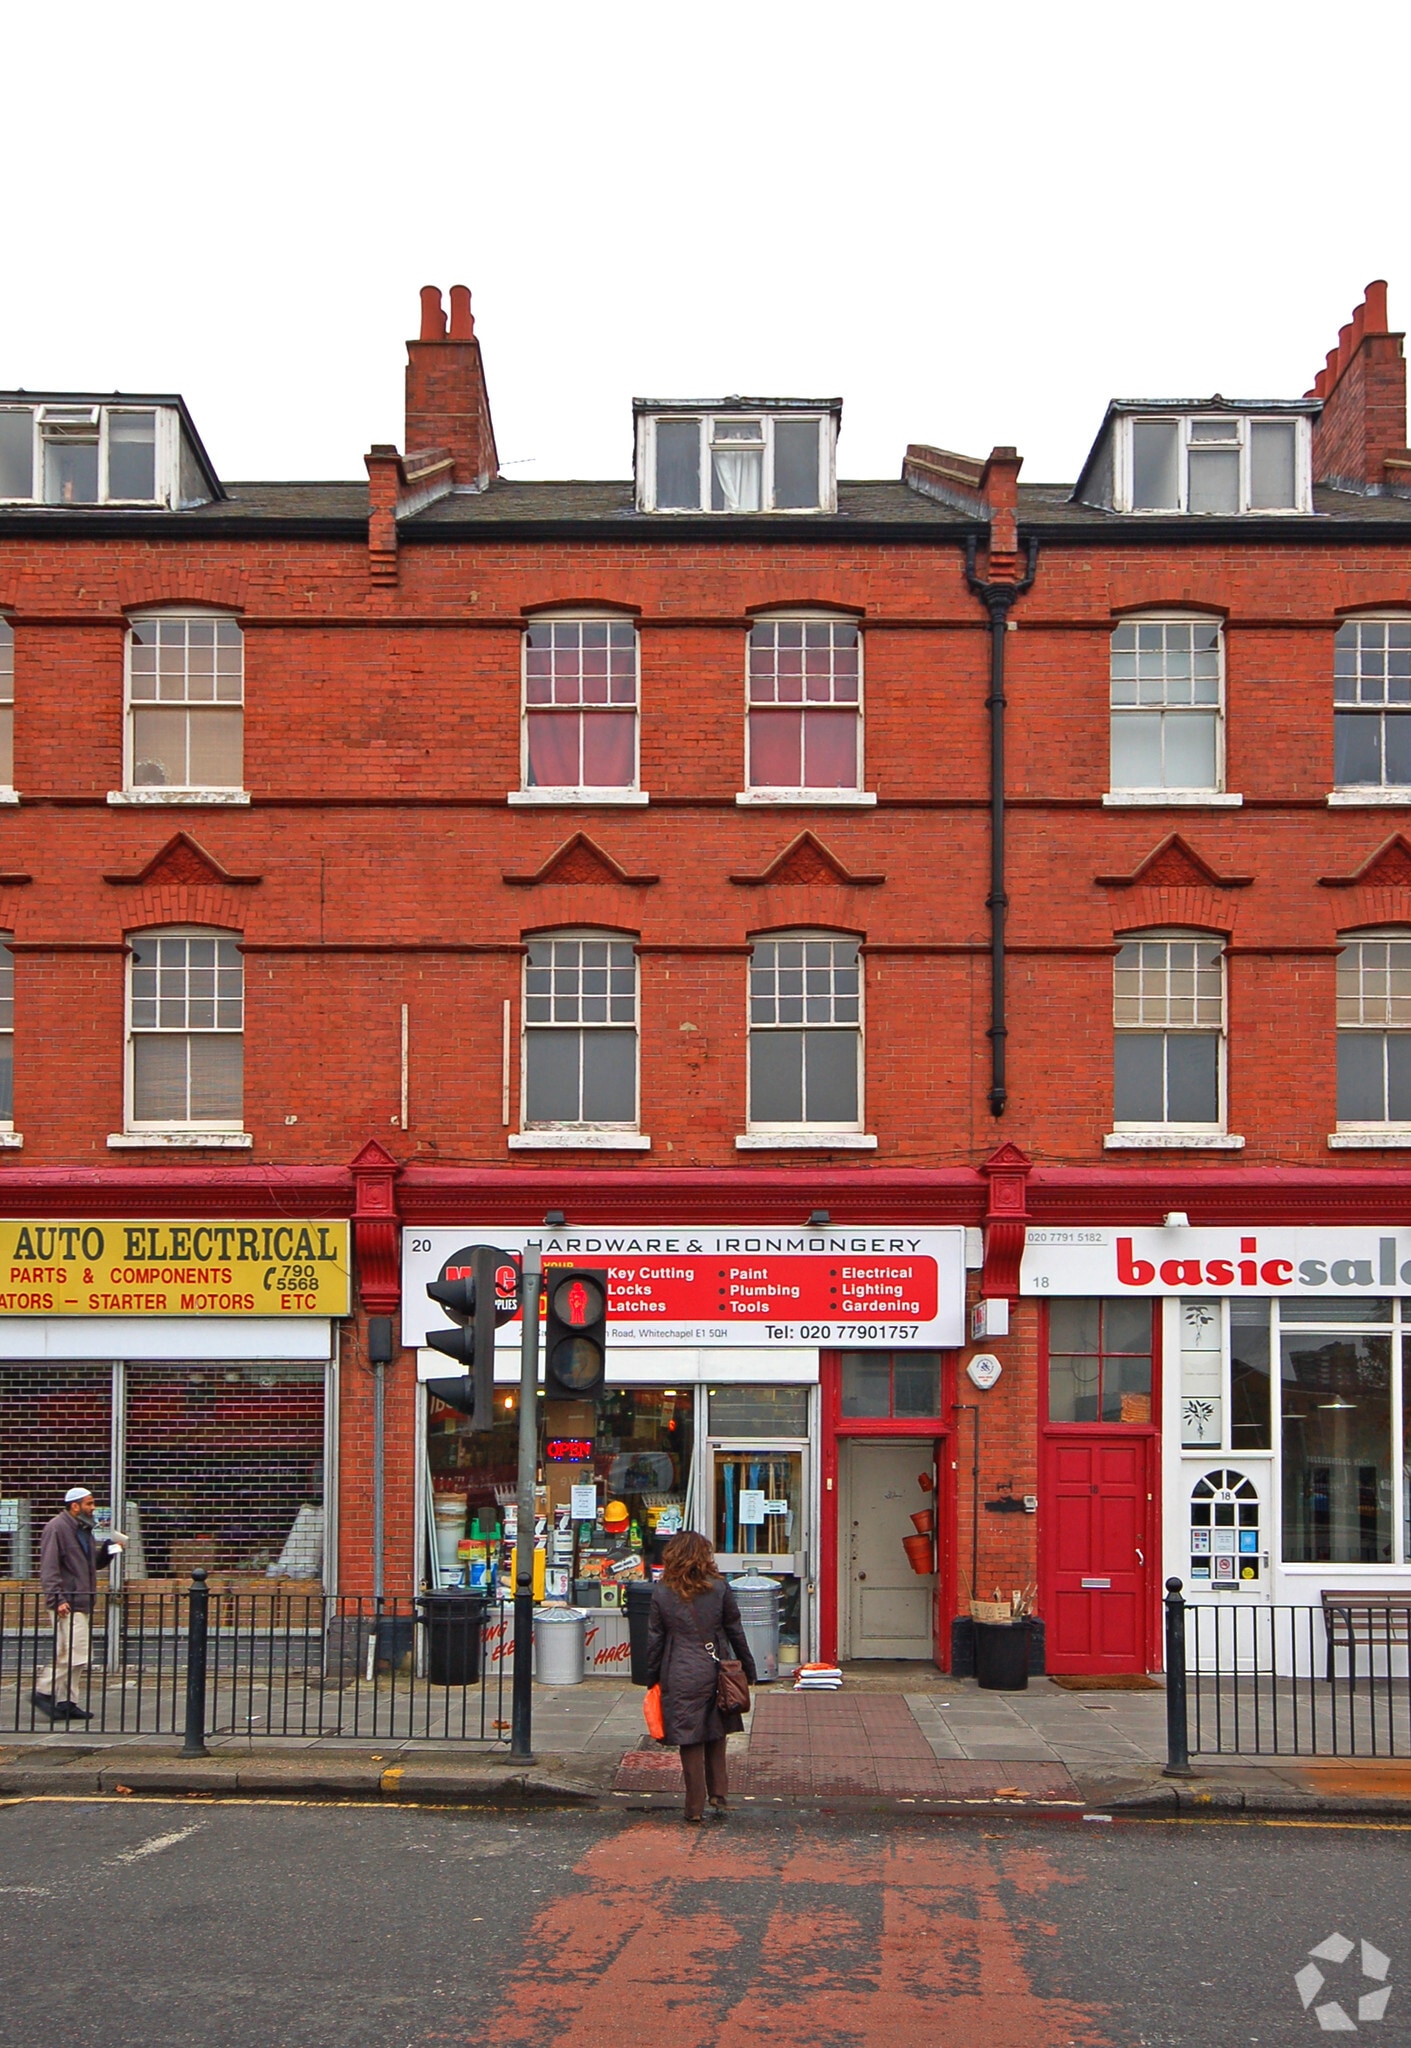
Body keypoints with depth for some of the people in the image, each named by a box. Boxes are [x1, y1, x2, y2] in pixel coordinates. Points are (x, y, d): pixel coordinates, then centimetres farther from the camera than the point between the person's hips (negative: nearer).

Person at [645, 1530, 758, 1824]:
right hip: (715, 1672, 1)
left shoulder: (662, 1592, -3)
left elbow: (654, 1639, 1)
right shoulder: (719, 1588, -2)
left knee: (690, 1743, 4)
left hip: (680, 1677, -1)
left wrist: (652, 1678, 11)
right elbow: (736, 1631, 4)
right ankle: (718, 1797, 13)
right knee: (716, 1738, 16)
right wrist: (748, 1669, 14)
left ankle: (695, 1808, 7)